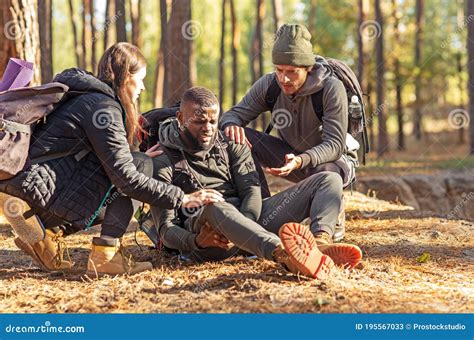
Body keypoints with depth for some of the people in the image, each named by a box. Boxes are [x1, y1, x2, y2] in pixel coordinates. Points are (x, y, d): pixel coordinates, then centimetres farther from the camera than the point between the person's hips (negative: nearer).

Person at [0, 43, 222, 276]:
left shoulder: (84, 97, 19)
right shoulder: (102, 106, -10)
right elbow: (126, 176, -16)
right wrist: (182, 199, -13)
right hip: (37, 195, -10)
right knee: (141, 164, -8)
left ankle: (49, 233, 11)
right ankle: (105, 256, -11)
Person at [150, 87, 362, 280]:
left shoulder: (232, 146, 19)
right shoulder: (163, 163, 6)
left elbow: (251, 190, 4)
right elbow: (166, 228, -2)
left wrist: (243, 228, -19)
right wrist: (195, 241, -26)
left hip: (250, 218, 5)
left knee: (328, 181, -7)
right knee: (215, 207, -43)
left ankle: (320, 245, -43)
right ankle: (282, 254, -70)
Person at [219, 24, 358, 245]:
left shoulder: (332, 89, -23)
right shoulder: (269, 85, -10)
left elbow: (335, 144, -27)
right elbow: (235, 113, -7)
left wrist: (300, 160, -47)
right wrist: (231, 125, -35)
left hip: (329, 160, -5)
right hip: (290, 156, 5)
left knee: (330, 177, -41)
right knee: (241, 138, -18)